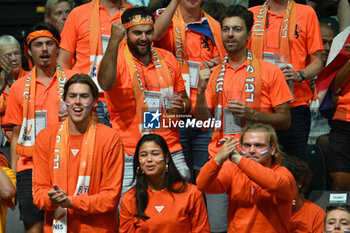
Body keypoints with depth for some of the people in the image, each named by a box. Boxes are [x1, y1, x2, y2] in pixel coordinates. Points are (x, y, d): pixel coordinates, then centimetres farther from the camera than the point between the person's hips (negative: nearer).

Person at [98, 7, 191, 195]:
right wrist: (115, 40, -31)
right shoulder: (116, 57, -3)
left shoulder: (167, 58, 12)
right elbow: (105, 84, -27)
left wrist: (182, 106, -2)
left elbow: (184, 99, 22)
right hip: (130, 157, -4)